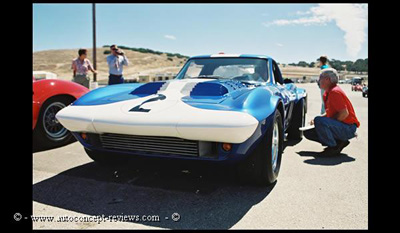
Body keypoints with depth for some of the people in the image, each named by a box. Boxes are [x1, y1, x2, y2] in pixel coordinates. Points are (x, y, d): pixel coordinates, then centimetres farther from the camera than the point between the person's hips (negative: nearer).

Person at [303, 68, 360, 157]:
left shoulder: (335, 92, -19)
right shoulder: (327, 93, 11)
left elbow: (344, 113, -24)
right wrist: (318, 118, 1)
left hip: (348, 128, -10)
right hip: (340, 126, 10)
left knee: (319, 121, -33)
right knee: (308, 132, 7)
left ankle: (334, 147, -14)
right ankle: (339, 142, 6)